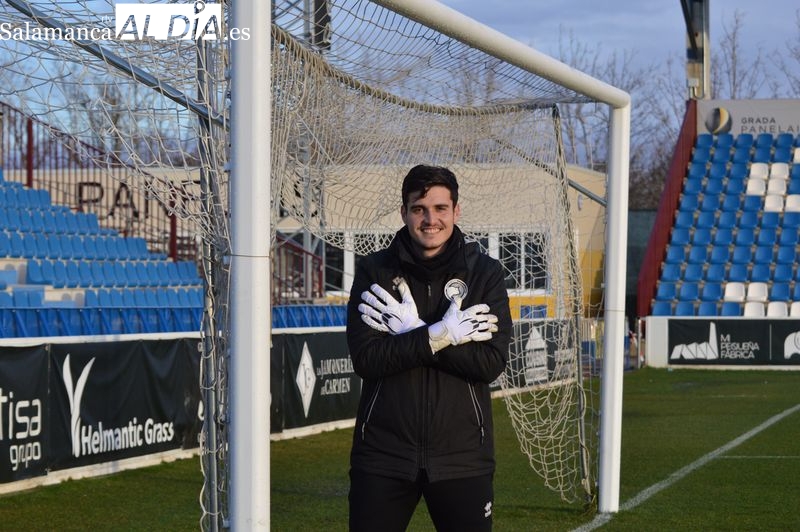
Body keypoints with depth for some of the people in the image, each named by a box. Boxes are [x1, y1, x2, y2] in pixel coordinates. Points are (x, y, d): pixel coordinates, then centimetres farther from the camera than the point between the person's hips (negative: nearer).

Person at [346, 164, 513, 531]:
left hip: (462, 456, 0)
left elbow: (492, 363, -10)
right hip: (384, 455, 0)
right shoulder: (374, 271, 1)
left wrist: (413, 332, -14)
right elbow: (365, 359, -9)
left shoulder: (484, 273, 1)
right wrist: (439, 336, -18)